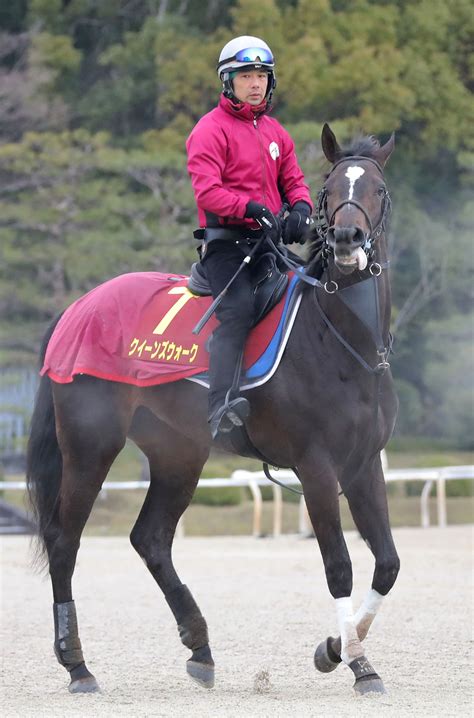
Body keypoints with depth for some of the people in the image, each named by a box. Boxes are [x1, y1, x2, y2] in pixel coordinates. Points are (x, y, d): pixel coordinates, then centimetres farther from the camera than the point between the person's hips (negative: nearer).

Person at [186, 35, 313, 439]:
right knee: (239, 307, -27)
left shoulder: (276, 133, 20)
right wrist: (251, 208, -29)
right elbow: (207, 190, -14)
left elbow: (293, 179, 20)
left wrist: (300, 207, -4)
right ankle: (220, 406, -36)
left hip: (268, 240, 8)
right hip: (227, 241, -8)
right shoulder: (211, 130, -3)